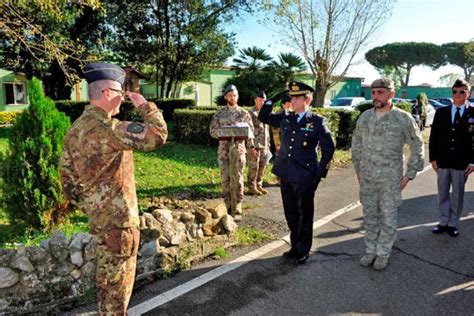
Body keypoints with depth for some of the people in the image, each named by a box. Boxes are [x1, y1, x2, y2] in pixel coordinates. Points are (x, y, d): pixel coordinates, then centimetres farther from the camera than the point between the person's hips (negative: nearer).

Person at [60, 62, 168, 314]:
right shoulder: (108, 128, -23)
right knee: (117, 276, 7)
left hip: (98, 213, 9)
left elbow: (66, 174, 12)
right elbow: (158, 135, -27)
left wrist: (84, 204, 20)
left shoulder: (75, 129, 6)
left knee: (106, 272, 24)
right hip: (118, 215, -9)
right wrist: (145, 106, -12)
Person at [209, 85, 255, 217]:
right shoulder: (219, 113, 6)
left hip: (239, 150, -1)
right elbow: (212, 130, 3)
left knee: (238, 178, 0)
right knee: (225, 178, 4)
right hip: (224, 150, 1)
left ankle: (237, 208, 6)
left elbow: (250, 131, 5)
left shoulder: (244, 113, 5)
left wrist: (251, 146, -6)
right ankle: (226, 206, 16)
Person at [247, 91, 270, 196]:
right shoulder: (251, 113, -8)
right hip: (255, 145, -7)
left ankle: (259, 185, 22)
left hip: (264, 146, 7)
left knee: (262, 168, 11)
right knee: (253, 168, -1)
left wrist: (268, 144, 17)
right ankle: (252, 188, 9)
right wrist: (251, 146, -17)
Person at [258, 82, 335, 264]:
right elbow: (263, 117, 16)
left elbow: (328, 148, -4)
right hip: (286, 175, 5)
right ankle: (295, 246, 33)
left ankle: (303, 251, 25)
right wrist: (272, 100, 1)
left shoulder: (318, 122, -7)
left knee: (304, 215, 9)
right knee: (291, 214, 16)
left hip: (305, 178, -5)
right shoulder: (285, 118, 6)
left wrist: (320, 173, -7)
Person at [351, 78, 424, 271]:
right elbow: (356, 144, 13)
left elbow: (417, 147, -2)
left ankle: (383, 253, 24)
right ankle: (370, 250, 28)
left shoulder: (403, 118, -8)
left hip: (391, 179, -3)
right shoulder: (364, 117, 3)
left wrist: (409, 174, -4)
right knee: (369, 216, 13)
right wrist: (358, 169, 11)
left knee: (388, 218, 8)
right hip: (367, 179, 4)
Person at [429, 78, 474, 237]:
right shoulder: (441, 112, 3)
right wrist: (433, 158, 0)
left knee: (458, 195, 10)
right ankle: (443, 222, 25)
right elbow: (433, 136, 4)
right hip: (442, 161, 2)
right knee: (442, 194, 12)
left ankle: (453, 224, 24)